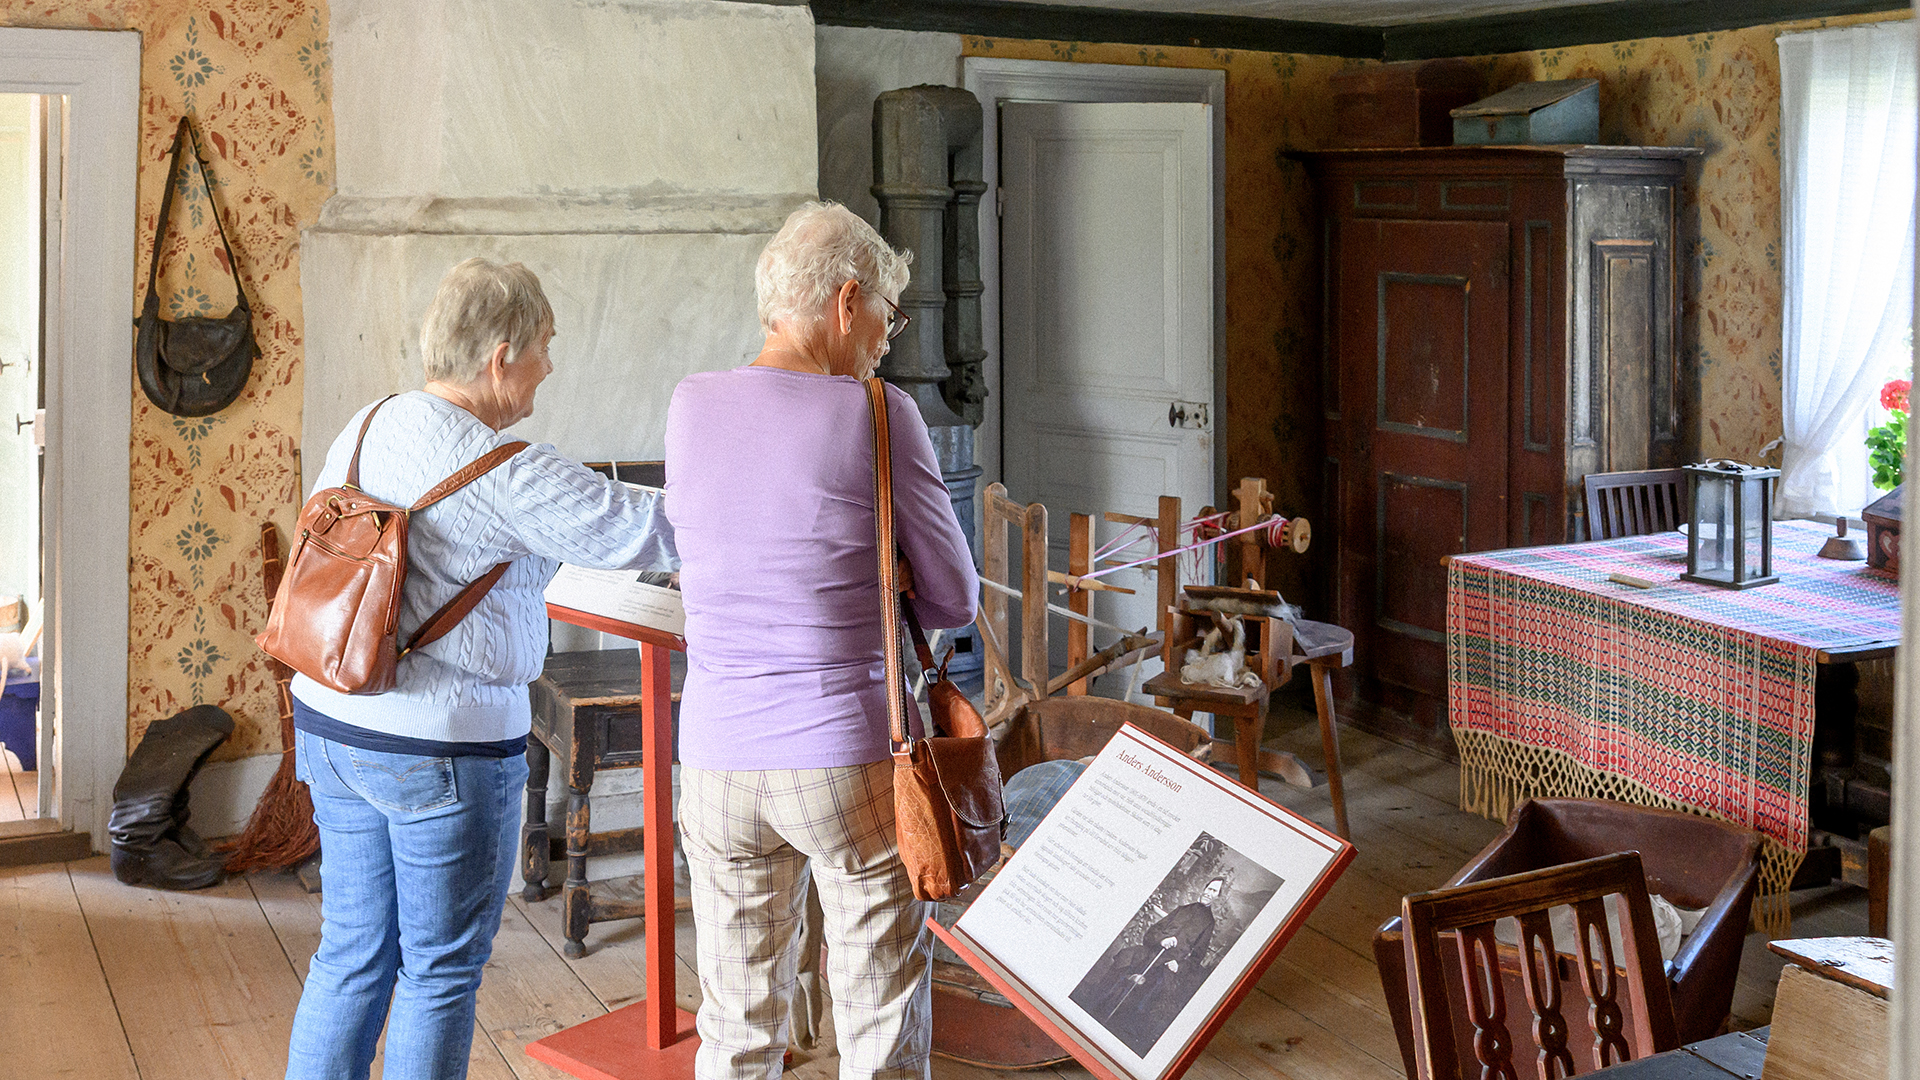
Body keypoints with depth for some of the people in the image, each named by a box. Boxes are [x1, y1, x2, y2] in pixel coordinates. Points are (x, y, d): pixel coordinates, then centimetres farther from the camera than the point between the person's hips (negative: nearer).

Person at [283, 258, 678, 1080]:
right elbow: (644, 533, -15)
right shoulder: (499, 470, -19)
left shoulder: (369, 428, 6)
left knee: (352, 954, 18)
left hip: (331, 726, 8)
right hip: (441, 749, -8)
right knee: (441, 972, 8)